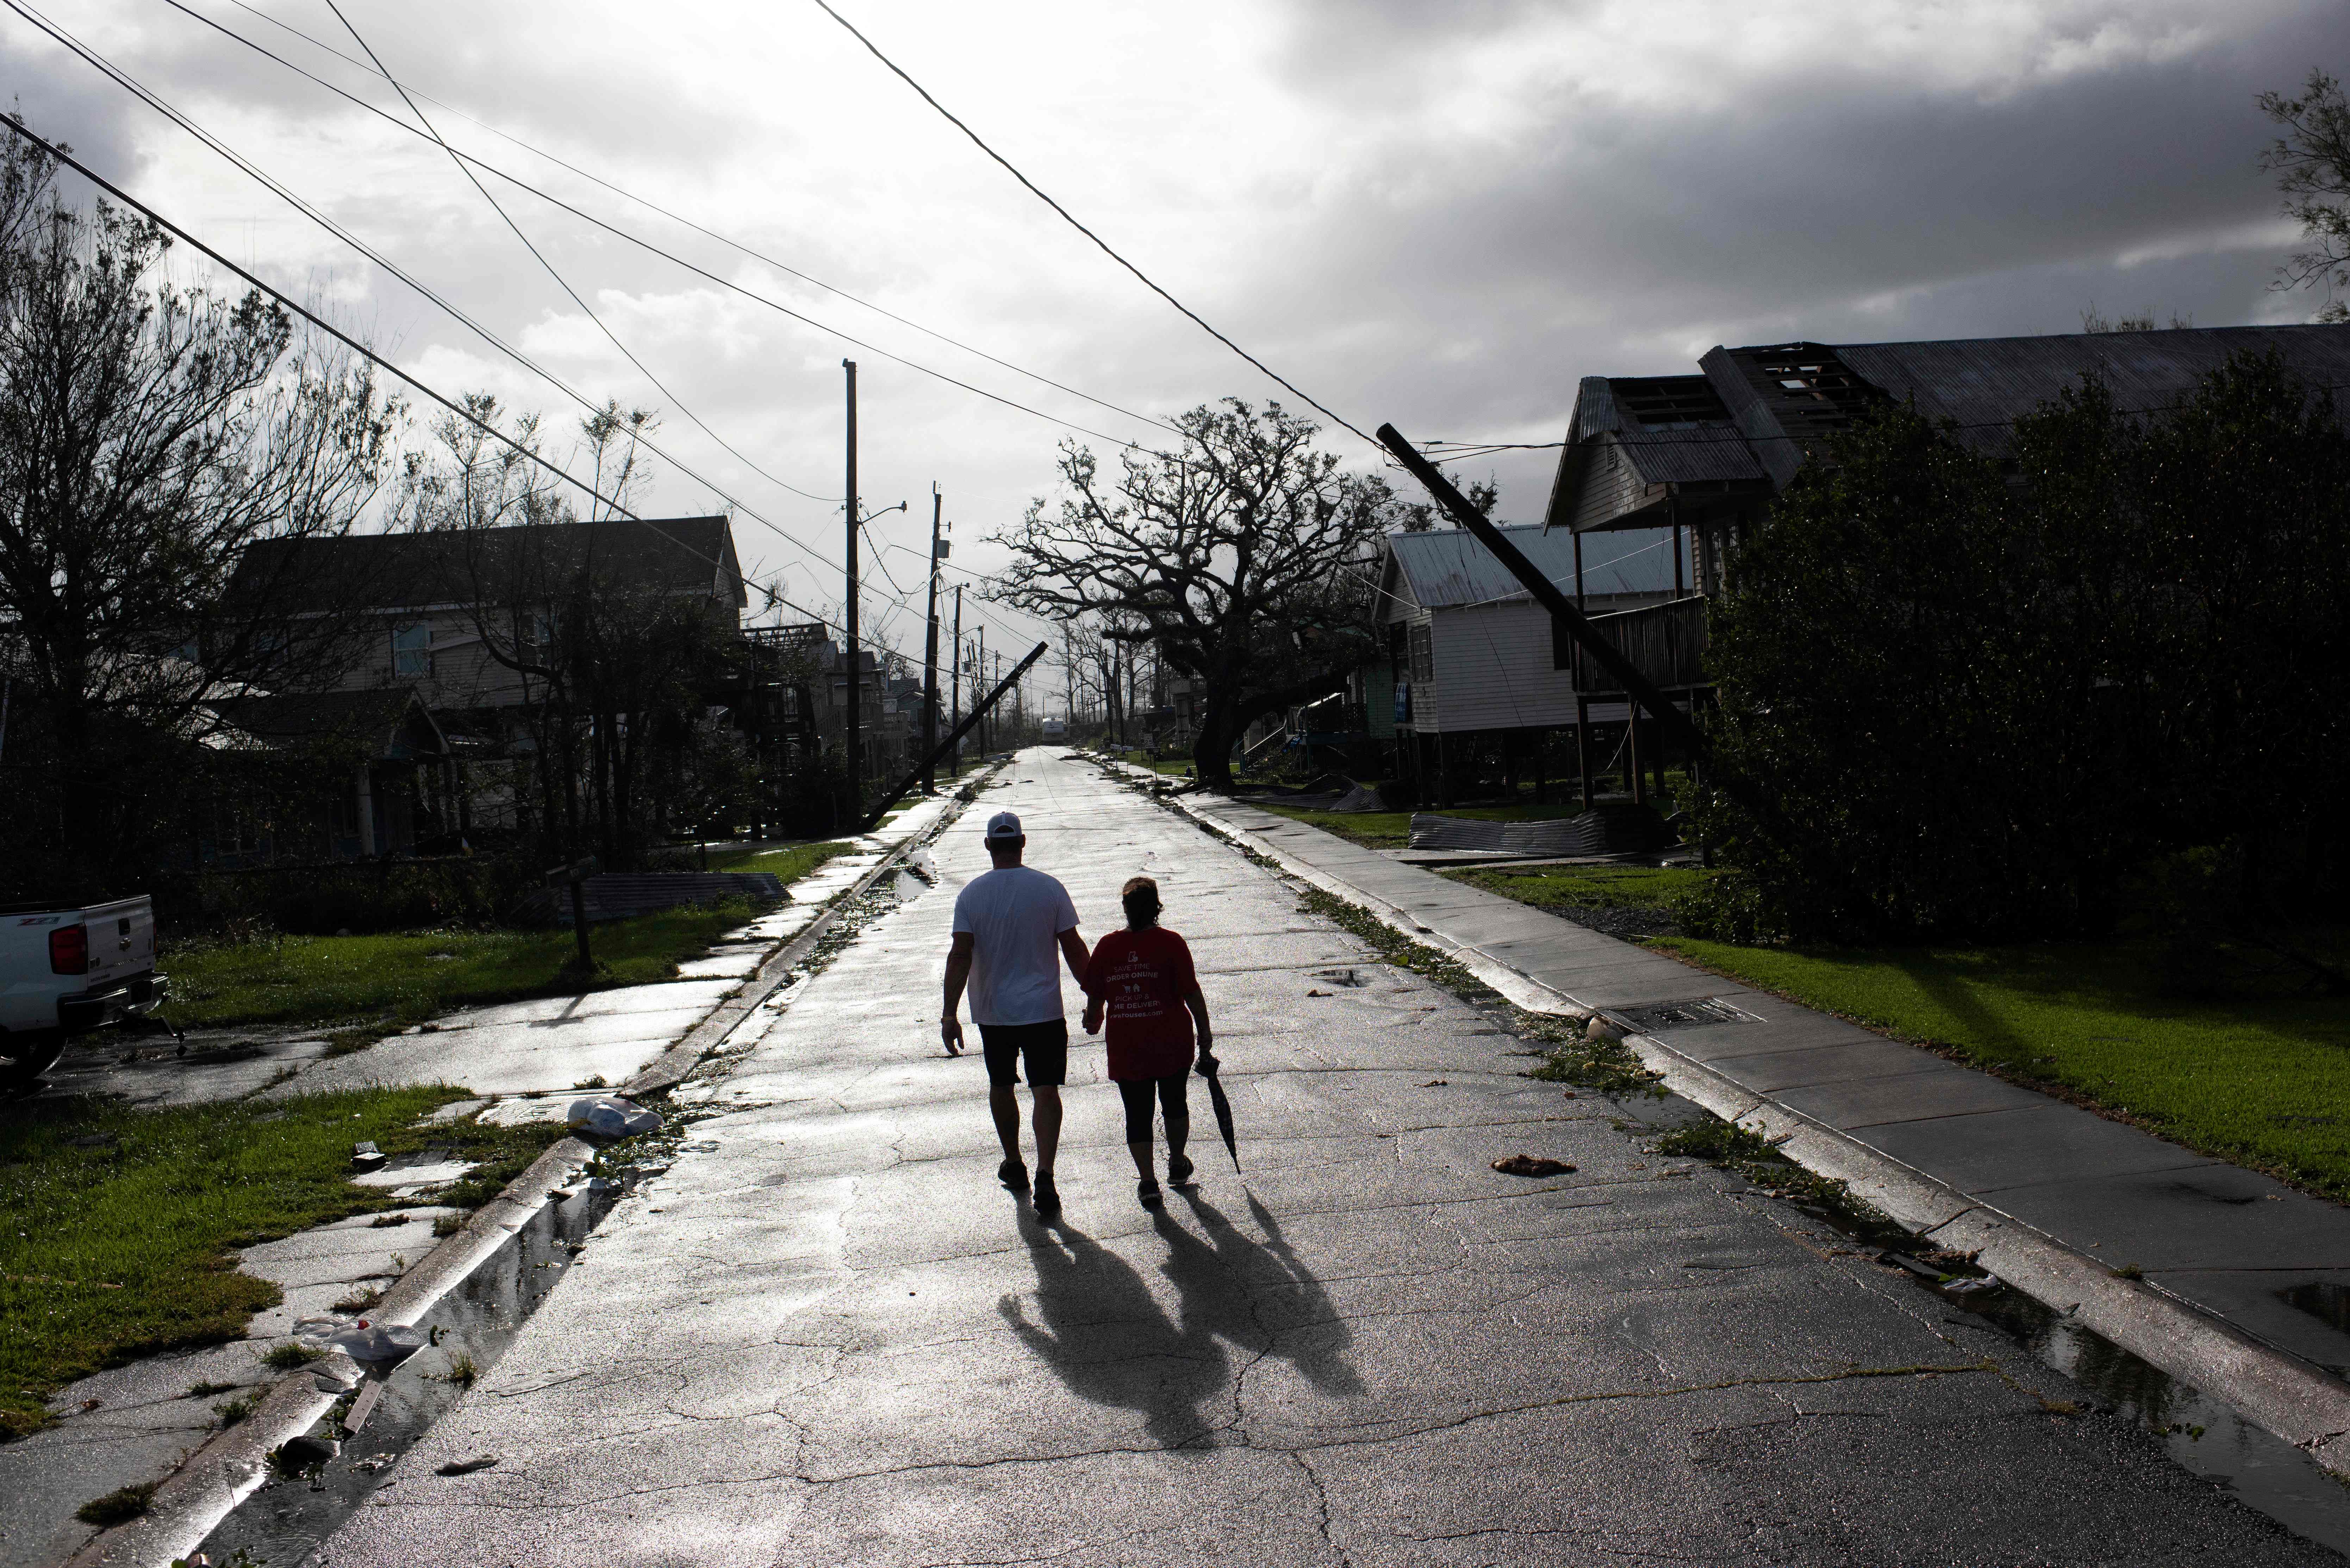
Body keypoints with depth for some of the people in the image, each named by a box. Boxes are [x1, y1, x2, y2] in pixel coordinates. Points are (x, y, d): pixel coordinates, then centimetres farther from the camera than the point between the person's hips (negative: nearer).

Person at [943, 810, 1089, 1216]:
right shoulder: (1049, 888, -6)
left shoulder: (972, 894, -7)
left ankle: (1013, 1166, 32)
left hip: (993, 1011, 1)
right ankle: (1045, 1177, -15)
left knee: (1001, 1087, 19)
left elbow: (960, 956, -13)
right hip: (1044, 1010, -1)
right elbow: (1073, 948, -4)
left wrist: (950, 1014, -12)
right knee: (1046, 1091, -1)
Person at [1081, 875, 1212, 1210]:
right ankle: (1177, 1166, 34)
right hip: (1171, 1043, -1)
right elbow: (1191, 992, -10)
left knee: (1138, 1114, 6)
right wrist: (1205, 1032, 2)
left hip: (1125, 1045, 1)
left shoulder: (1108, 946, -2)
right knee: (1174, 1101, 20)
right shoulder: (1170, 943, -8)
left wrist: (1094, 1020, 27)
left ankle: (1147, 1182, 0)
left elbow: (1095, 995, 6)